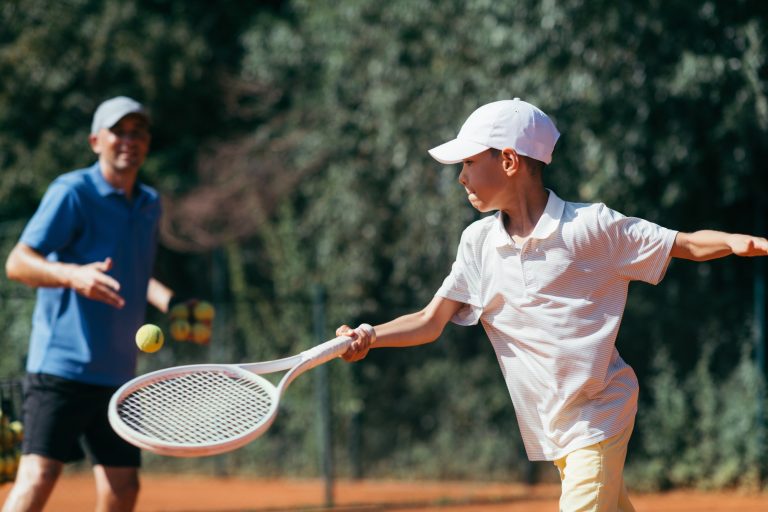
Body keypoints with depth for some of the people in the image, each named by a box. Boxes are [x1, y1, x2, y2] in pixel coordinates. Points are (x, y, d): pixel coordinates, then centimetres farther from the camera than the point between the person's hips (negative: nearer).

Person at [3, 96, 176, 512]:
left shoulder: (149, 204, 15)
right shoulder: (71, 192, -7)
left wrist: (169, 304, 11)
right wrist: (73, 275, -32)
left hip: (118, 372, 7)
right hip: (61, 364, -7)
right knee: (38, 476, -16)